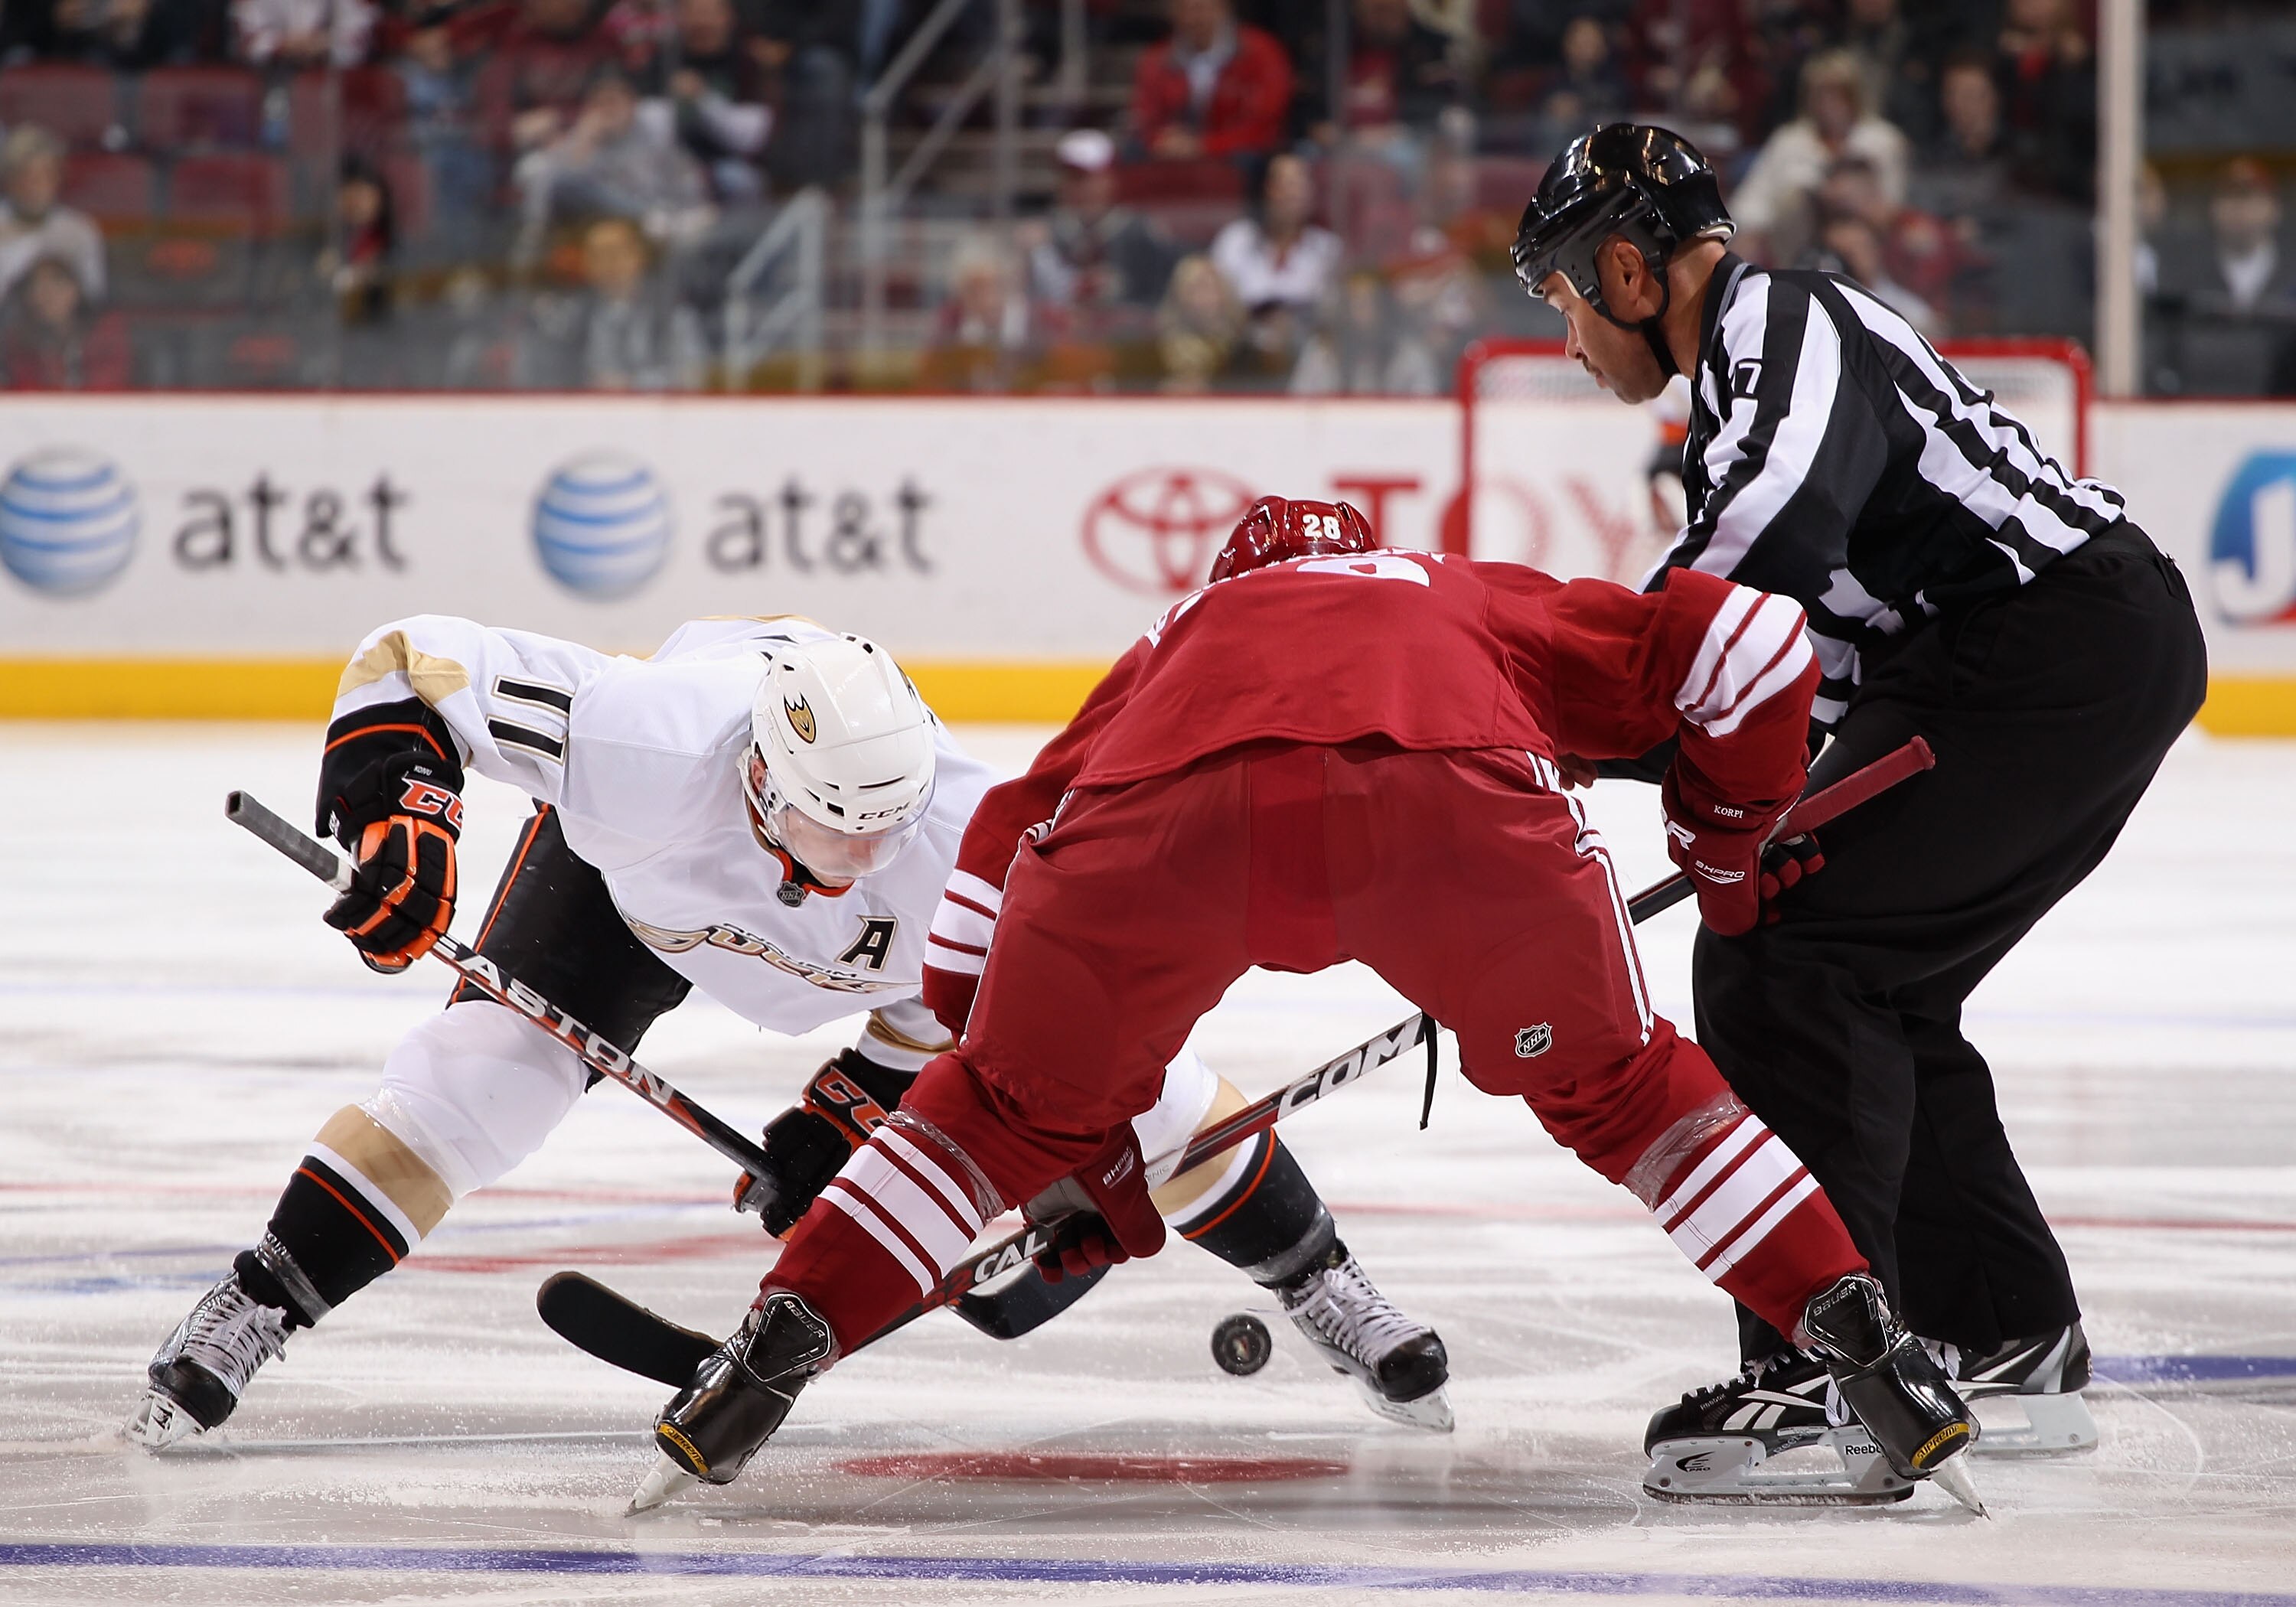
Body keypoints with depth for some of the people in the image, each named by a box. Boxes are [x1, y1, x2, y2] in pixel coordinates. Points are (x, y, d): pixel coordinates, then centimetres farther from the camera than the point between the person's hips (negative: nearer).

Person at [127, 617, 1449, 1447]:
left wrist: (849, 1115, -22)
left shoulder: (968, 831, -39)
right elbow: (416, 664, -38)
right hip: (644, 883, -1)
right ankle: (250, 1314, -11)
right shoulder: (652, 751, -45)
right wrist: (396, 806, -50)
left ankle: (1319, 1283, 17)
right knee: (494, 1062, -22)